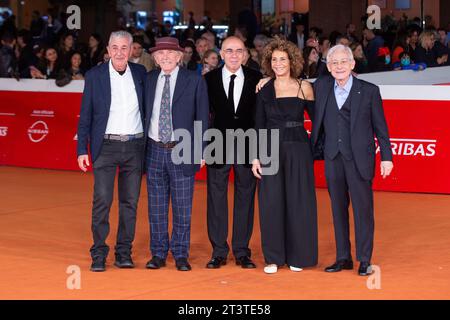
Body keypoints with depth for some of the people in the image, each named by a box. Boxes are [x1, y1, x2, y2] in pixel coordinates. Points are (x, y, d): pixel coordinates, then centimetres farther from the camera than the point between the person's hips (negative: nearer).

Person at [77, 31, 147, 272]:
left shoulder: (140, 73, 5)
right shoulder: (94, 76, -1)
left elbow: (147, 107, 12)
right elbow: (85, 115, 1)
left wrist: (150, 142, 5)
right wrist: (82, 149, -3)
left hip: (134, 146, 2)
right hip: (106, 146, -2)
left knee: (130, 201, 6)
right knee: (102, 200, -6)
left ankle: (124, 253, 14)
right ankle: (98, 254, 2)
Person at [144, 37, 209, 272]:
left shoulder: (194, 81, 0)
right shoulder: (148, 80, 7)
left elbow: (202, 117, 1)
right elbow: (143, 113, 9)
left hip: (182, 151, -2)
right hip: (154, 150, 2)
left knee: (182, 207, 2)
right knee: (156, 207, 8)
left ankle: (180, 255, 13)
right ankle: (158, 253, 18)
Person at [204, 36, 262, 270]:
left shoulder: (256, 79, 3)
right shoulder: (210, 79, 2)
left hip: (247, 145, 0)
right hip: (218, 145, 0)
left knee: (245, 196, 5)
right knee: (216, 197, 3)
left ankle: (242, 251, 14)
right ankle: (219, 251, 11)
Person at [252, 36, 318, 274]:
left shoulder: (304, 87, 1)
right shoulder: (264, 89, 4)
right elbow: (259, 126, 4)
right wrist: (255, 157, -1)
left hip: (298, 149, -1)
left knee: (298, 202, 2)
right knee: (271, 203, 1)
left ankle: (297, 256, 14)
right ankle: (273, 257, 10)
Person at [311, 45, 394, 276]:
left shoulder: (369, 91, -3)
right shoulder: (321, 86, 5)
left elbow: (380, 127, 0)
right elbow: (317, 120, 13)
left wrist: (386, 157, -1)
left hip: (359, 159, -3)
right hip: (333, 158, 3)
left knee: (363, 209, 0)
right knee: (338, 209, 9)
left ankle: (364, 260, 9)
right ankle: (343, 258, 18)